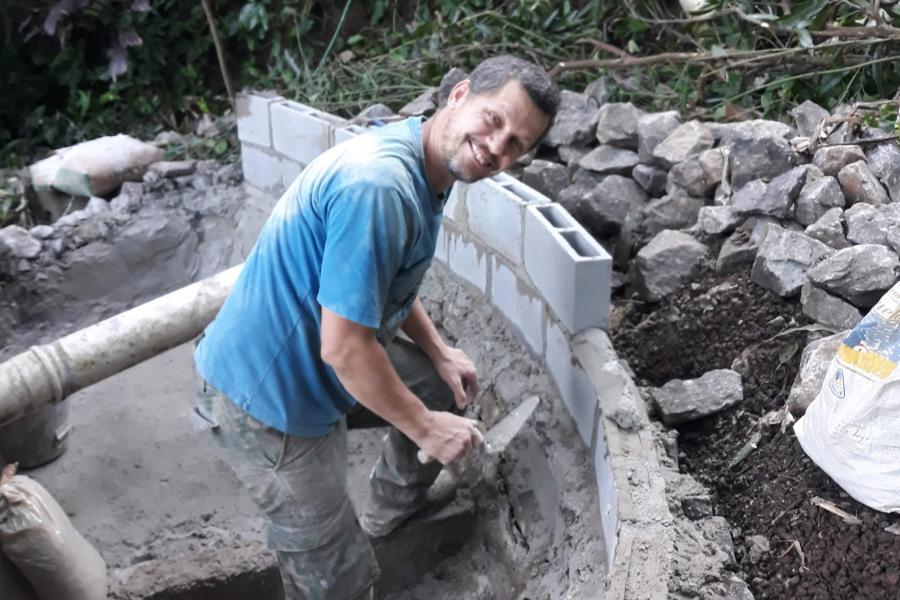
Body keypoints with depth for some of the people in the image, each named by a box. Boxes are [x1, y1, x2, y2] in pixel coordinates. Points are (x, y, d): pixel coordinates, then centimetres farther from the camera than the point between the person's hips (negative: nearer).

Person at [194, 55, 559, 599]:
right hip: (268, 392, -9)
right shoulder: (379, 185, -32)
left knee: (447, 386, 24)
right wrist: (425, 428, -16)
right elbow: (344, 350, -30)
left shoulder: (425, 167, 1)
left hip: (315, 361, 10)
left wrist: (440, 353, 10)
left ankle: (394, 507, 46)